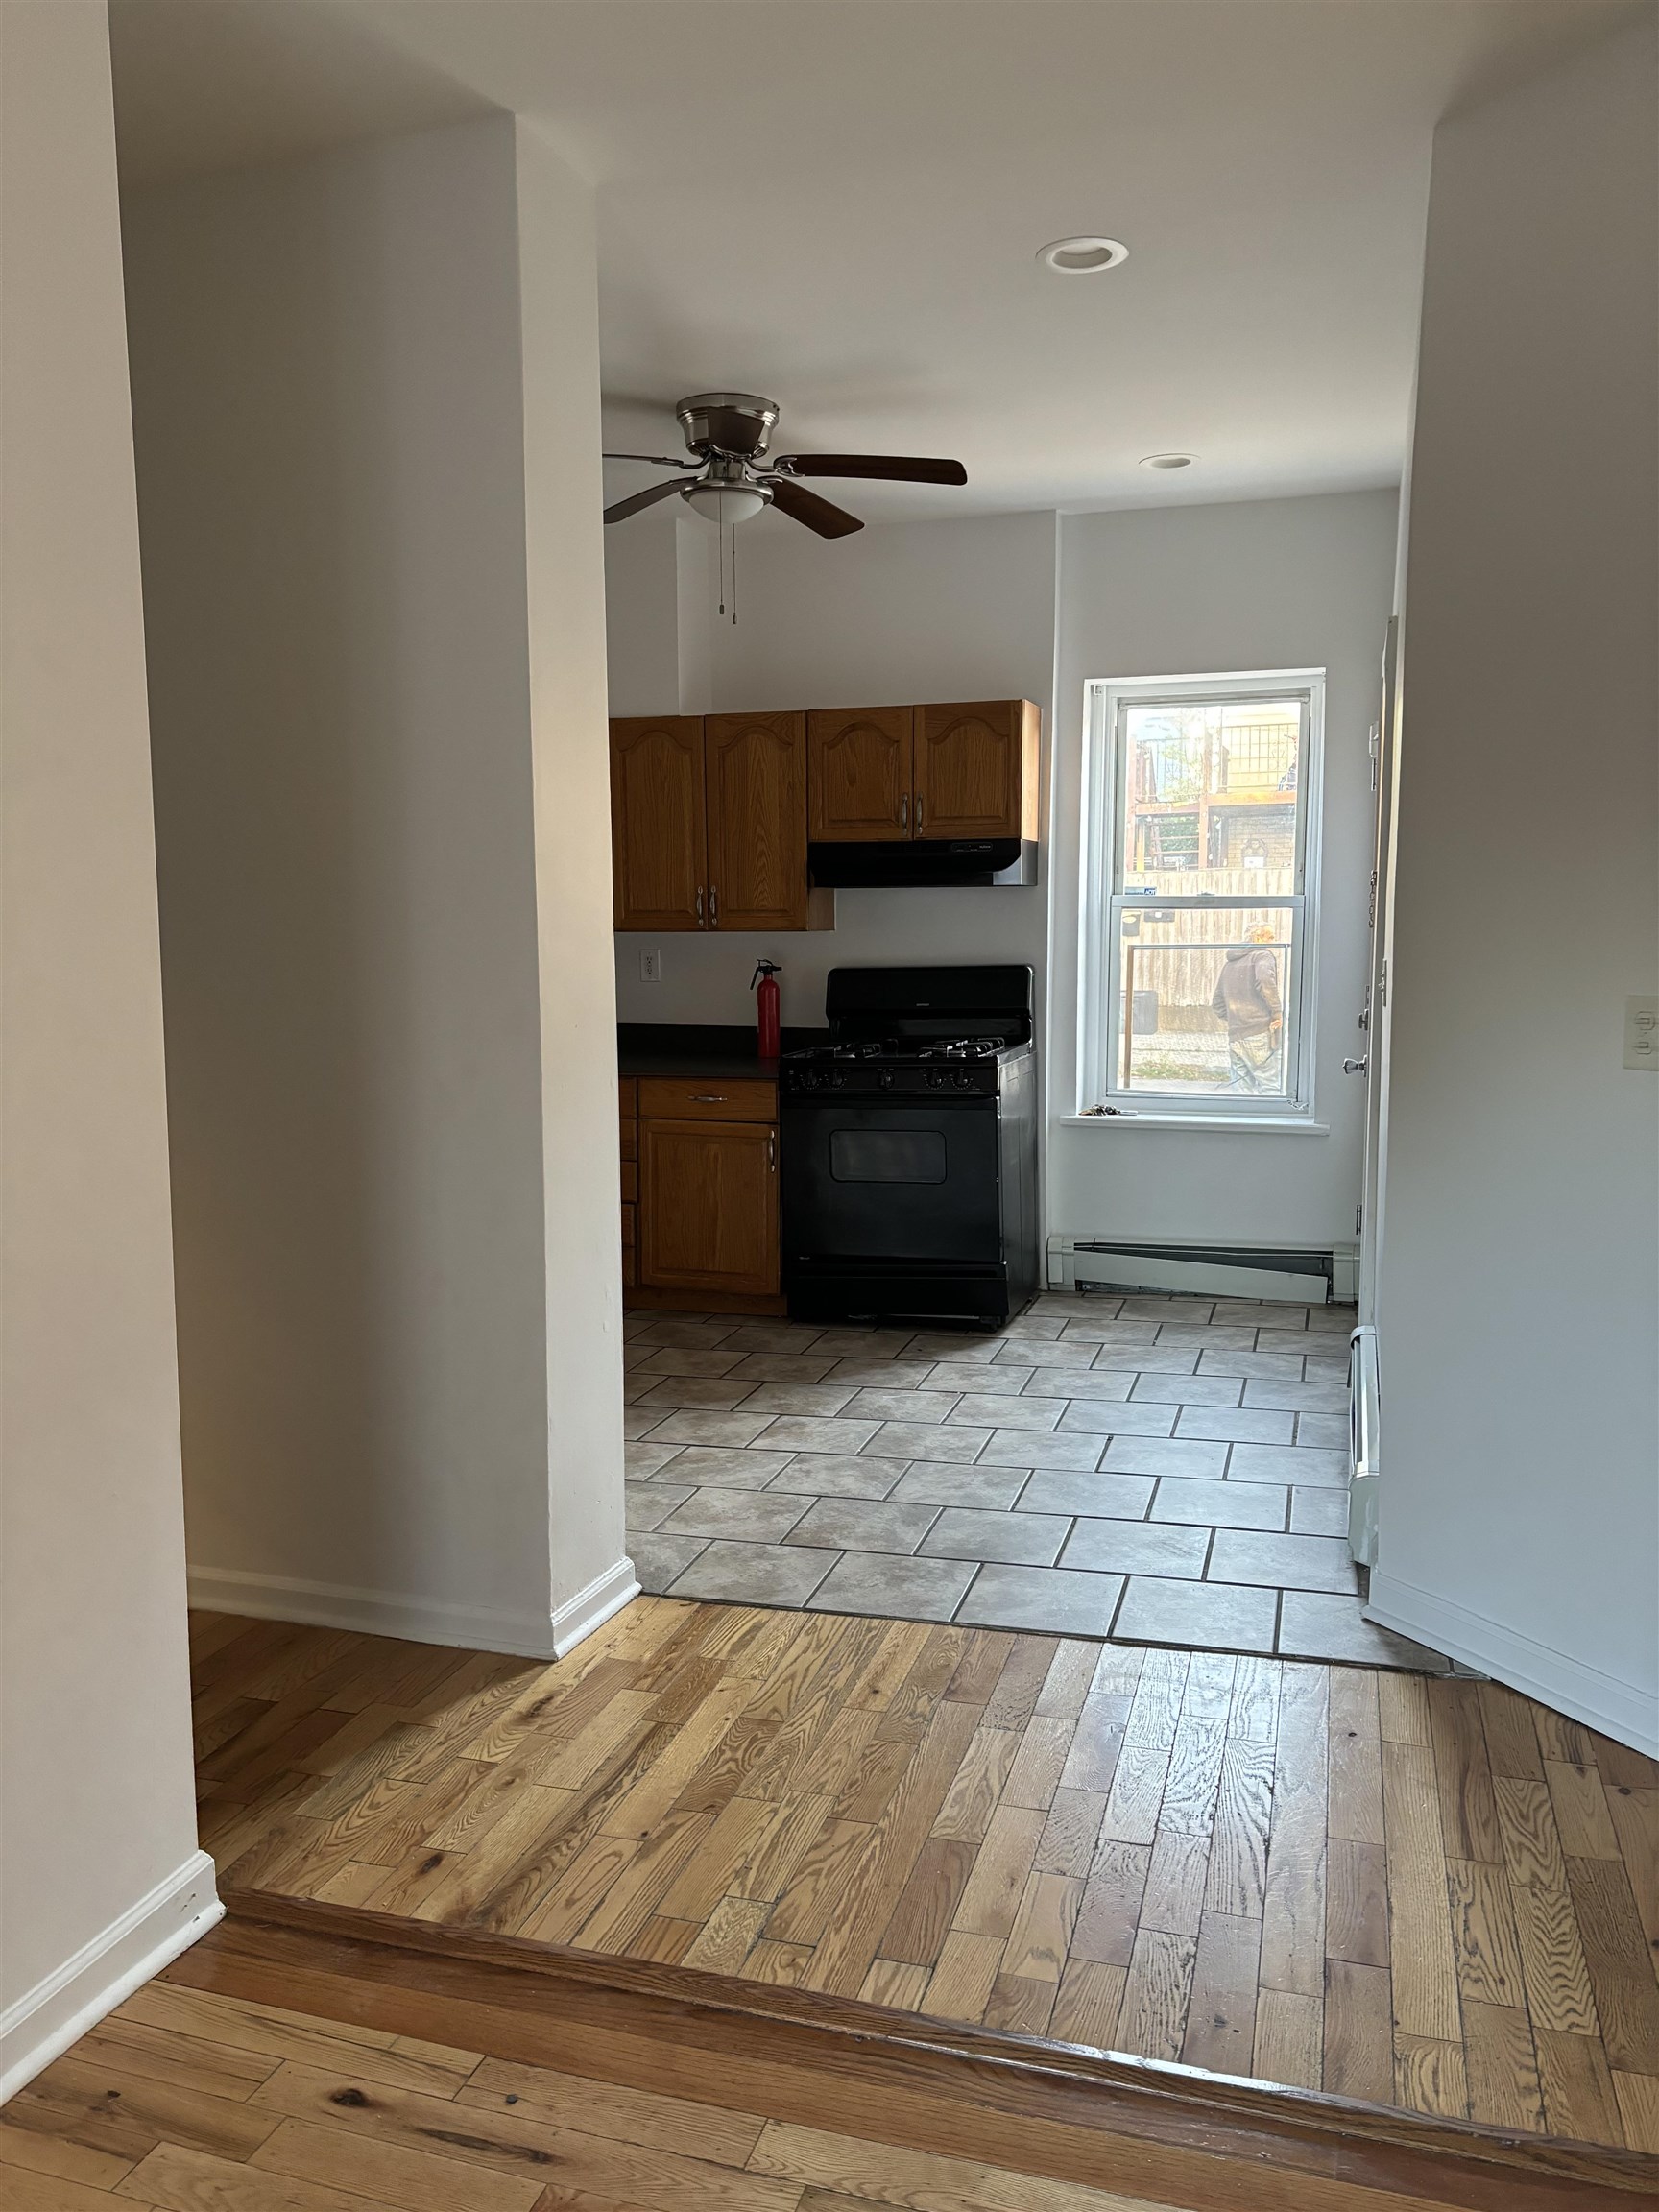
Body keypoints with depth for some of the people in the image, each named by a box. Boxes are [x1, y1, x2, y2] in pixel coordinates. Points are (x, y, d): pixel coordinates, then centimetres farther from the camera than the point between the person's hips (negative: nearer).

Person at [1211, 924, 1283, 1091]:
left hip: (1234, 1038, 7)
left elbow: (1218, 1003, 26)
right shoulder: (1263, 956, -2)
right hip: (1259, 1035, -7)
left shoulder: (1229, 962, 22)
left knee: (1239, 1087, 9)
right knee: (1271, 1086, -4)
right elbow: (1265, 980, -24)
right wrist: (1277, 1010, -15)